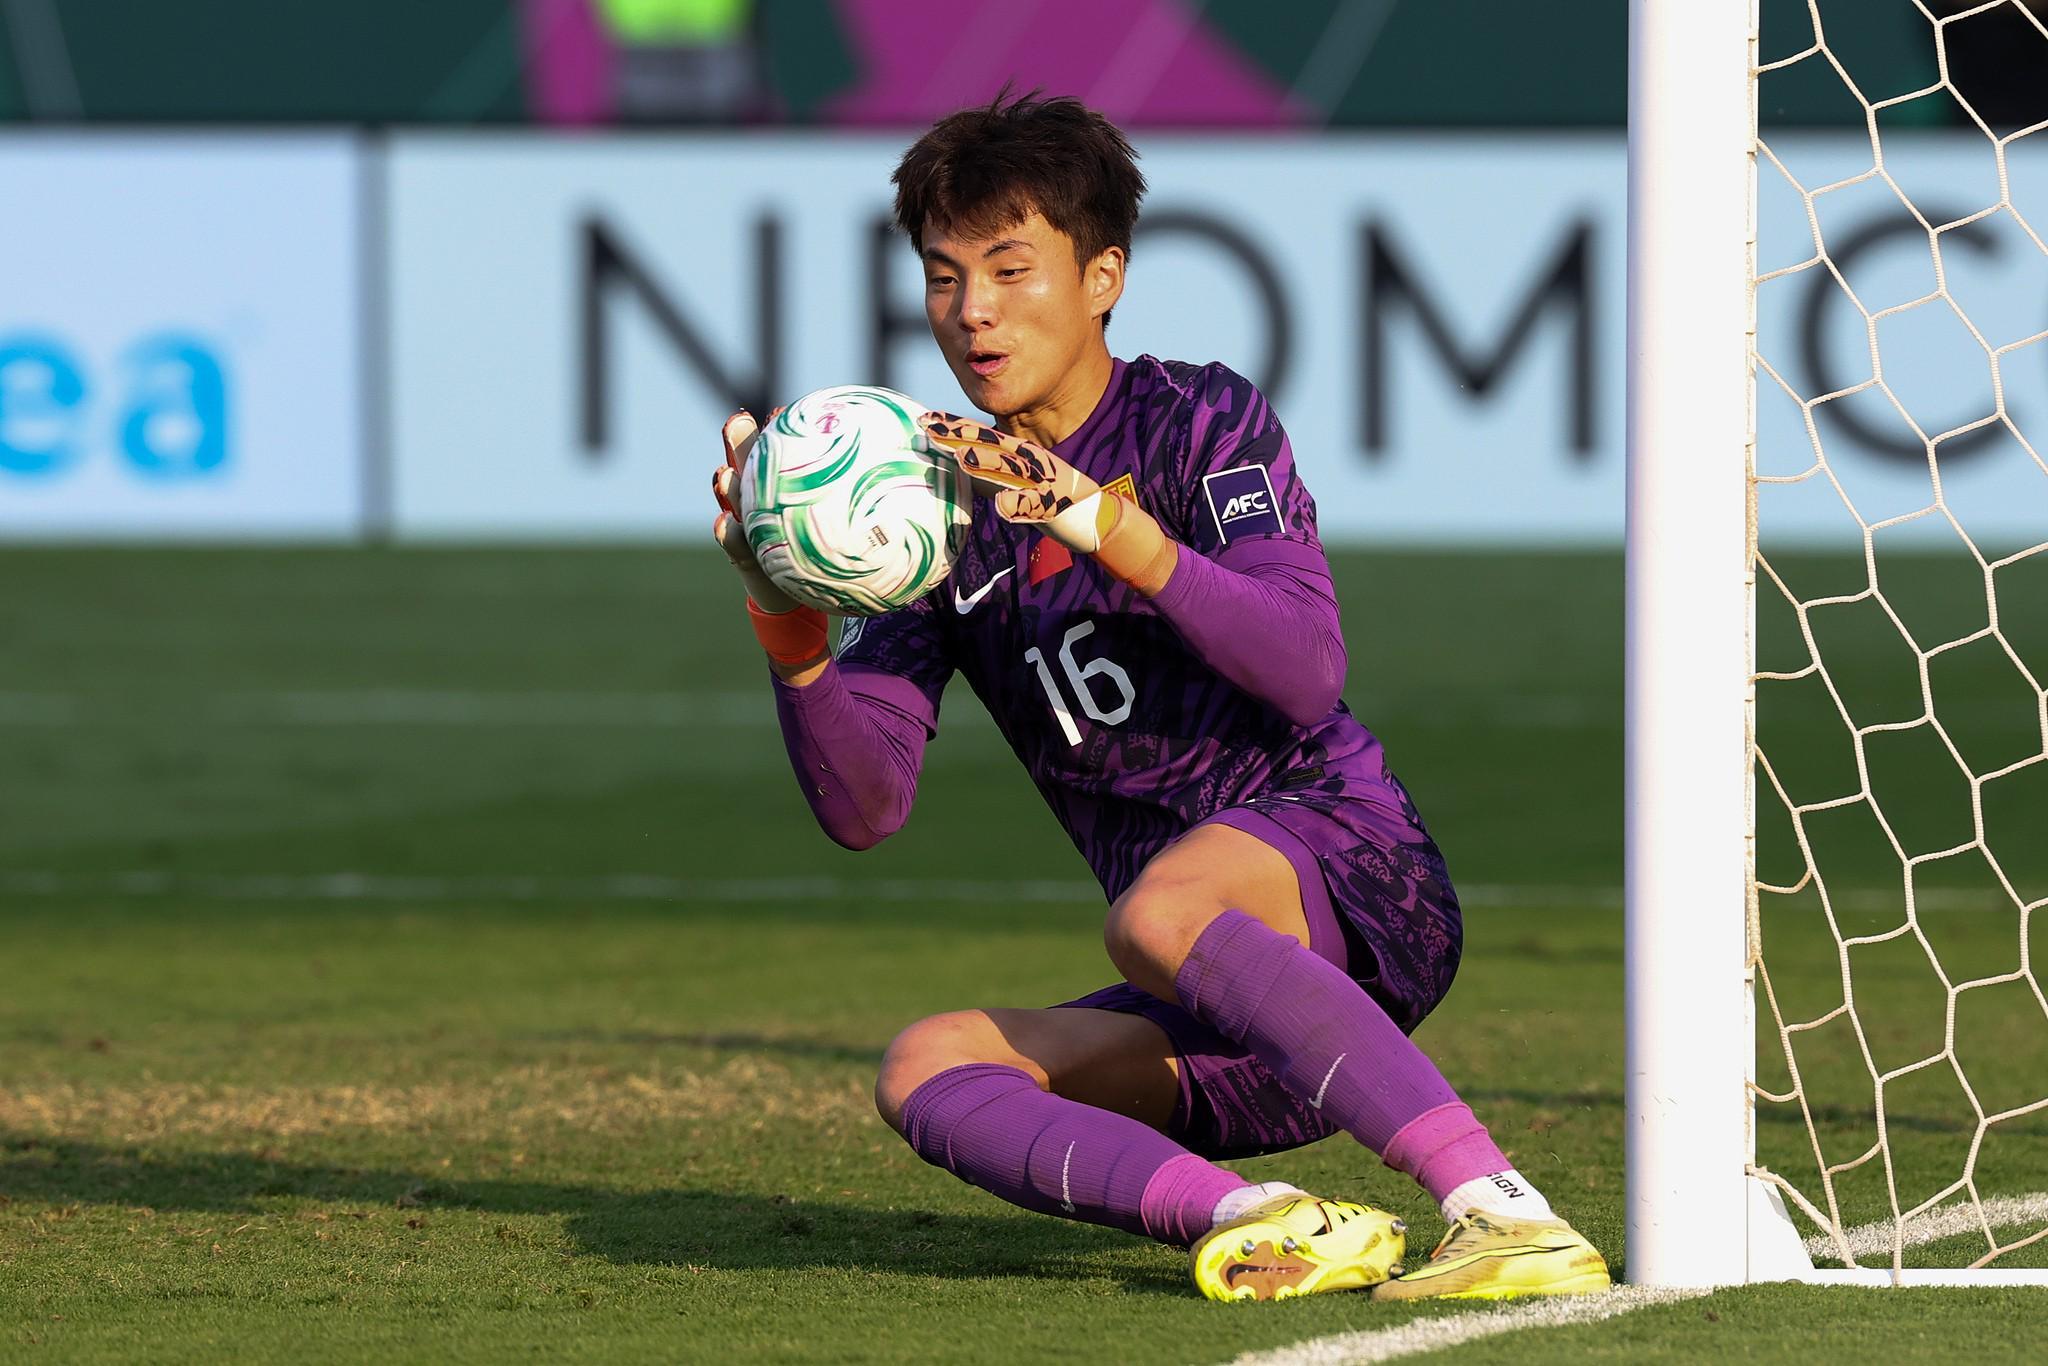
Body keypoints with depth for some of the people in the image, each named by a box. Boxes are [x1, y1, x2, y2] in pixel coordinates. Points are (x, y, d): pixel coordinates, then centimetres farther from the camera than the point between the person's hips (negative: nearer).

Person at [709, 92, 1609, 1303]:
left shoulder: (1201, 420, 0)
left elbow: (1309, 668, -17)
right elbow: (865, 806, 3)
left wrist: (1109, 525, -26)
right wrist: (789, 624, -14)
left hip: (1359, 885, -6)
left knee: (1157, 916, -36)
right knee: (925, 1070, -15)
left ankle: (1505, 1212, -40)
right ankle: (1257, 1220, -35)